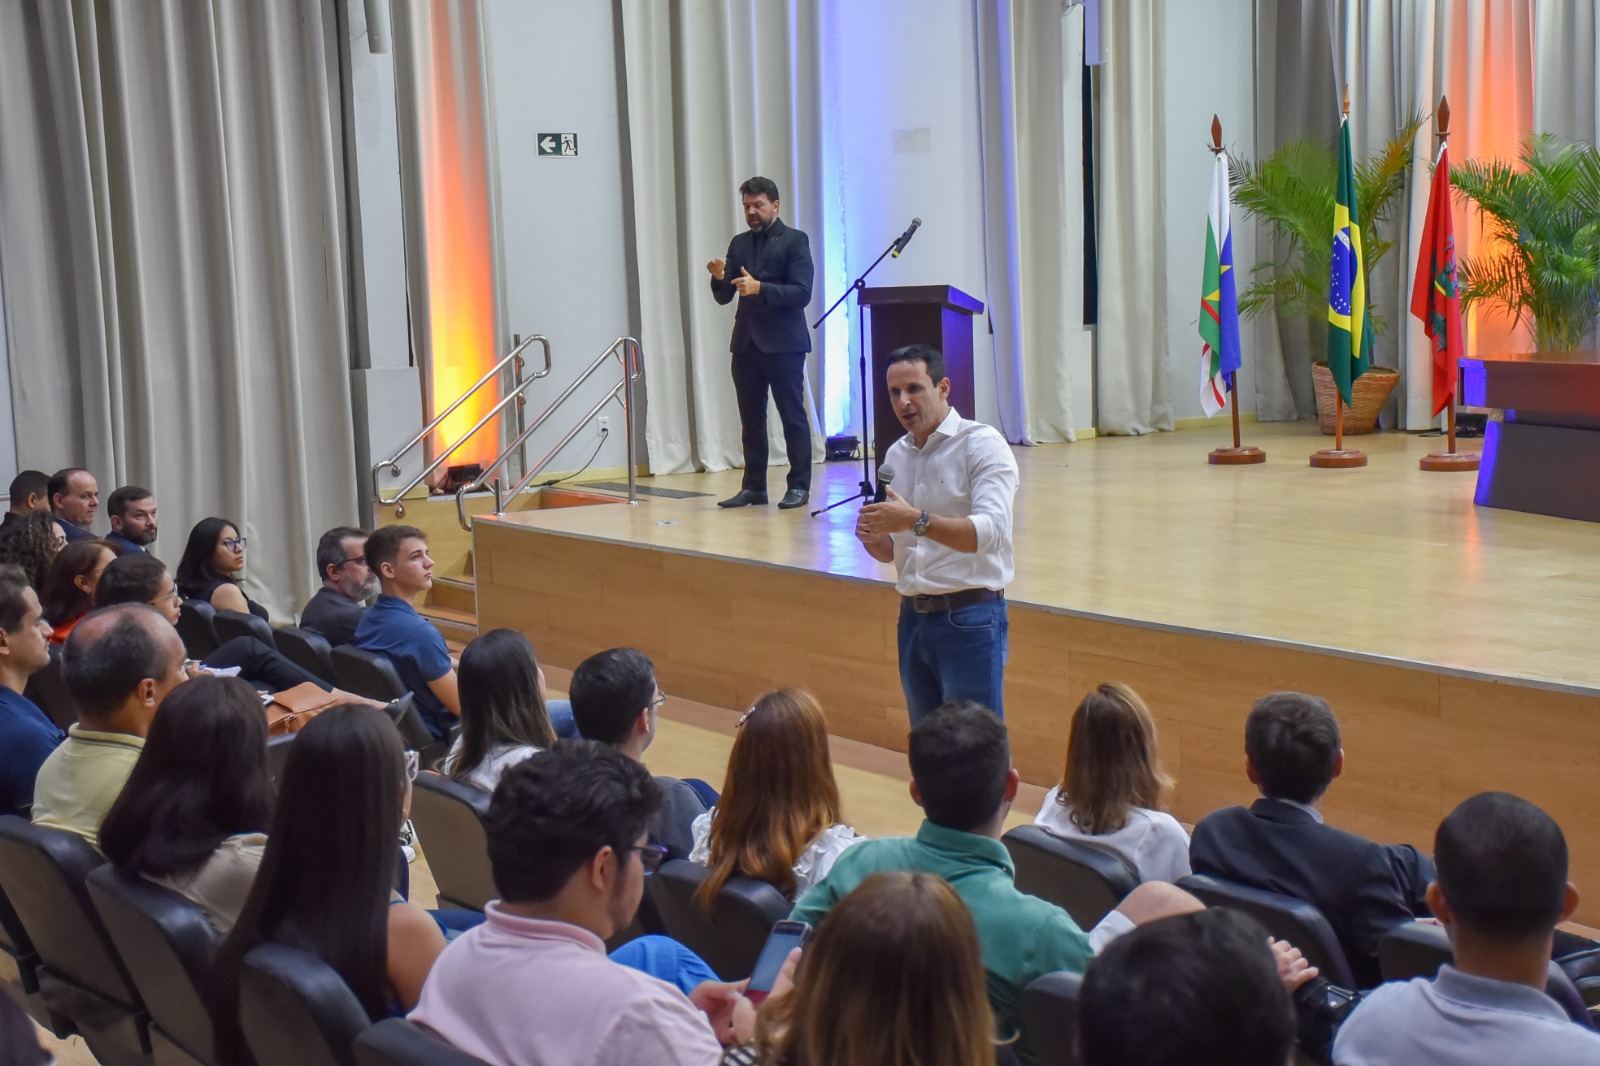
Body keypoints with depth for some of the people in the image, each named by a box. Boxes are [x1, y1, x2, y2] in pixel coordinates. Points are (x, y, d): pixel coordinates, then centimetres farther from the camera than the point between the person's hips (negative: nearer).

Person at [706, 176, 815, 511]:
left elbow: (802, 293, -12)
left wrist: (760, 288, -22)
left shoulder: (795, 240, -1)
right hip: (746, 342, 6)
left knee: (793, 415, -1)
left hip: (783, 342, -5)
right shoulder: (738, 244, 15)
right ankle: (753, 486, 12)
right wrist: (720, 278, -10)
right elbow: (723, 297, 12)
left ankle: (799, 486, 4)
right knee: (750, 418, 7)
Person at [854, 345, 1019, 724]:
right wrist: (872, 539, -6)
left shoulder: (982, 444, -9)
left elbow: (991, 531, -23)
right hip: (913, 618, 7)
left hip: (969, 619, -7)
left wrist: (916, 521, -34)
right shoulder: (896, 455, 12)